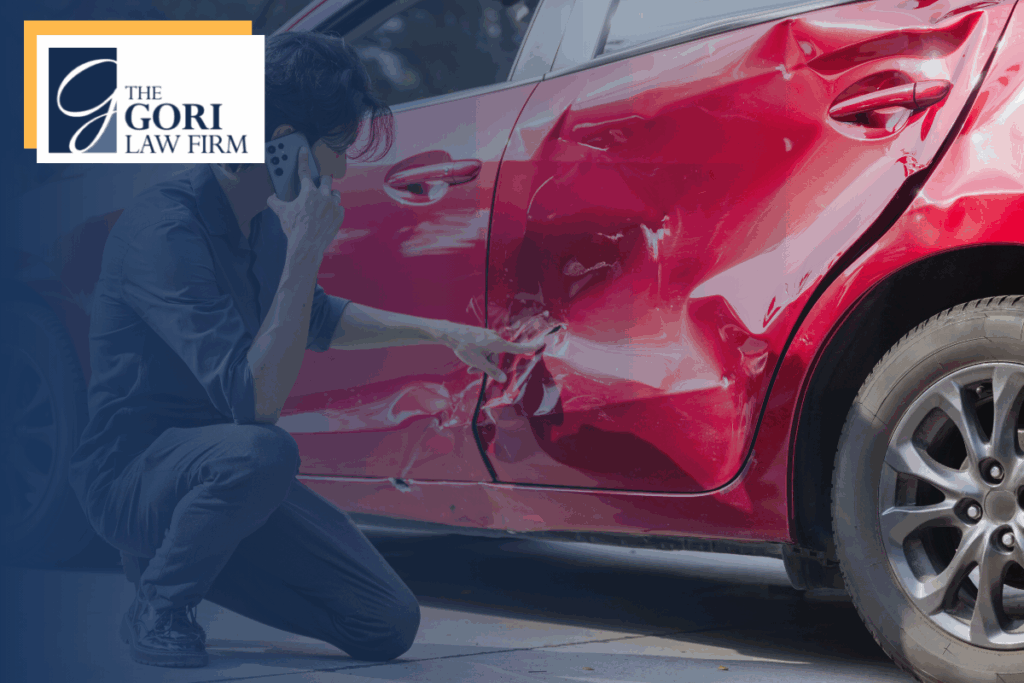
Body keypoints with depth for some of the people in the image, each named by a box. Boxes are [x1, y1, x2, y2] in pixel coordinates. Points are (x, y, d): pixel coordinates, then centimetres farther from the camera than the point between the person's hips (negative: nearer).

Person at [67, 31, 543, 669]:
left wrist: (446, 333, 22)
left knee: (390, 626, -2)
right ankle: (158, 607, -12)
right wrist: (305, 252, -28)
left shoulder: (261, 222, 4)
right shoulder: (165, 229, -24)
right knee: (260, 451, -40)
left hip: (227, 471, 8)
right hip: (133, 475, -8)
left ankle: (179, 552, 14)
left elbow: (318, 320, 26)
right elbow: (256, 398, -31)